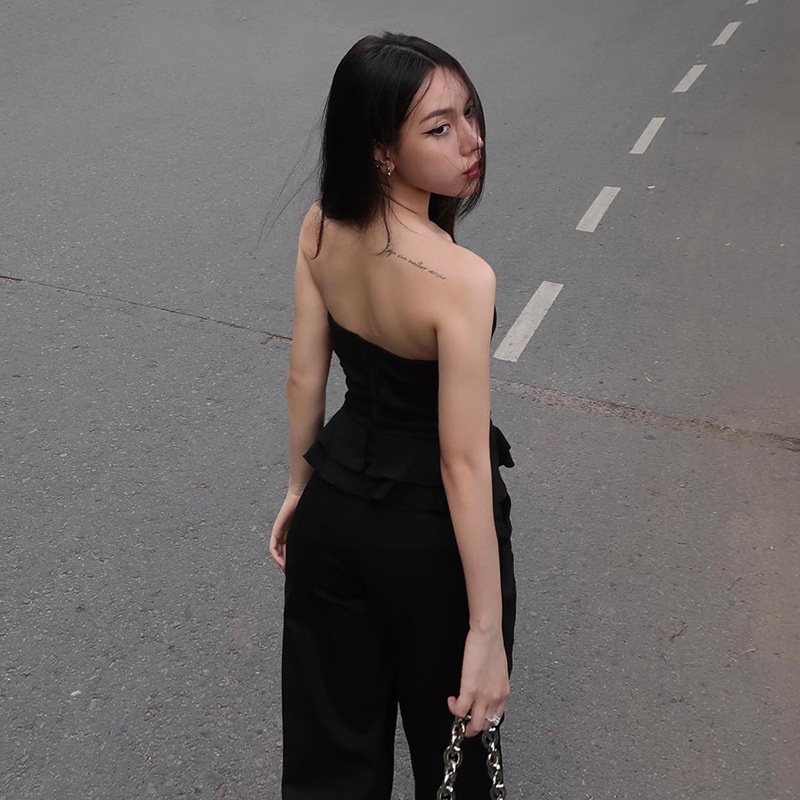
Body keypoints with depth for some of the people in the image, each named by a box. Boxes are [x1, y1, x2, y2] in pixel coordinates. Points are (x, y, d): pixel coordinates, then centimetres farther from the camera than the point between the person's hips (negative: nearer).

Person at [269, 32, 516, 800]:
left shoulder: (321, 226, -11)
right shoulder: (460, 278, -29)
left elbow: (304, 376, -2)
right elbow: (464, 464, -27)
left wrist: (300, 487, 13)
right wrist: (488, 633, -19)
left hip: (336, 503, 6)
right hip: (427, 530, -5)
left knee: (331, 726, 25)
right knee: (450, 721, 24)